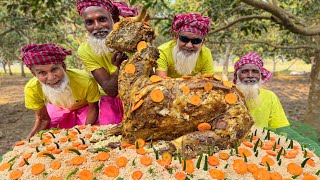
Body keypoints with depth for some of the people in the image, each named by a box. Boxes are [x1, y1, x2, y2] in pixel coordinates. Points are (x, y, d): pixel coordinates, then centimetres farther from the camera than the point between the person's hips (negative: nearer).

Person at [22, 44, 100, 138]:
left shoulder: (86, 82, -41)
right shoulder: (32, 88, -32)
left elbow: (93, 108, -20)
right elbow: (43, 119, -16)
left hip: (84, 106, -1)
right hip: (58, 108, 2)